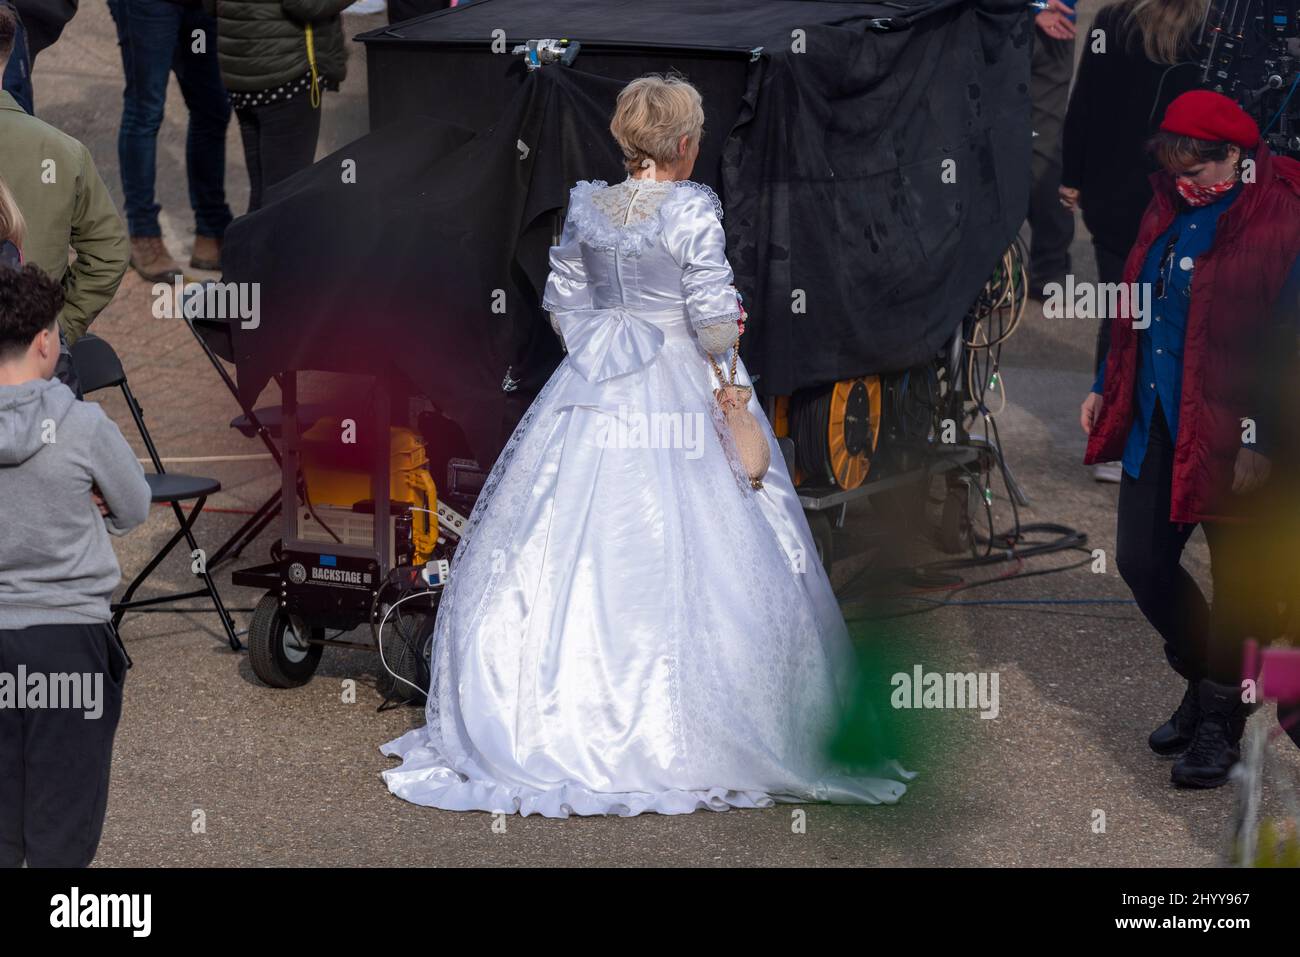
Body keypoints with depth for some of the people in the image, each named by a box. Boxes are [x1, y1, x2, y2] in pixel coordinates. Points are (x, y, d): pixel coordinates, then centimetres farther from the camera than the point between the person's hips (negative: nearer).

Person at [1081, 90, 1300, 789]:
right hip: (1157, 421, 8)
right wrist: (1107, 387, 18)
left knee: (1237, 576, 5)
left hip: (1230, 435, -8)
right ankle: (1205, 678, 32)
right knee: (1140, 560, 11)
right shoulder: (1171, 207, 9)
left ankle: (1220, 718, 19)